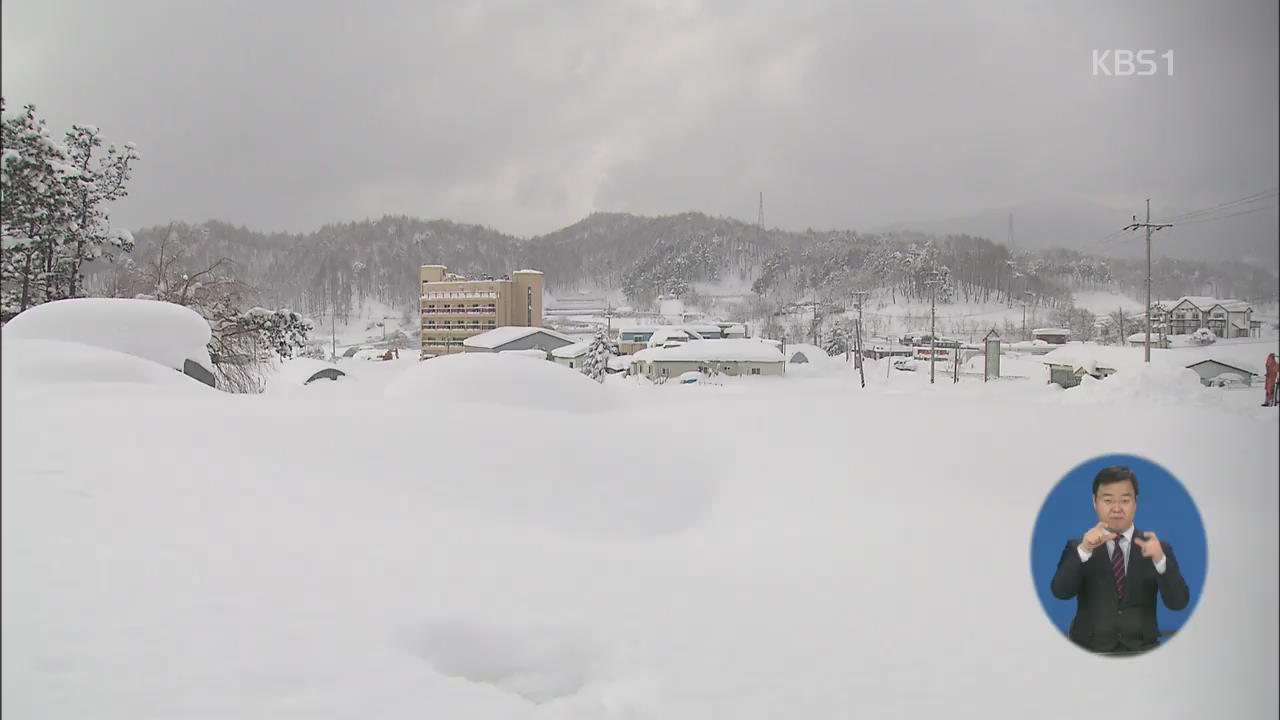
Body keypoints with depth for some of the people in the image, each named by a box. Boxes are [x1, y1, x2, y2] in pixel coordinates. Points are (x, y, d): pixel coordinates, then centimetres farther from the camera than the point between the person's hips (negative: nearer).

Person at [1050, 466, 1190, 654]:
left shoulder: (1158, 547, 8)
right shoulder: (1077, 547, 6)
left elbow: (1178, 602, -3)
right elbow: (1060, 592, -9)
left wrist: (1160, 559, -19)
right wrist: (1084, 550, -23)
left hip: (1141, 649, 1)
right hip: (1089, 649, -1)